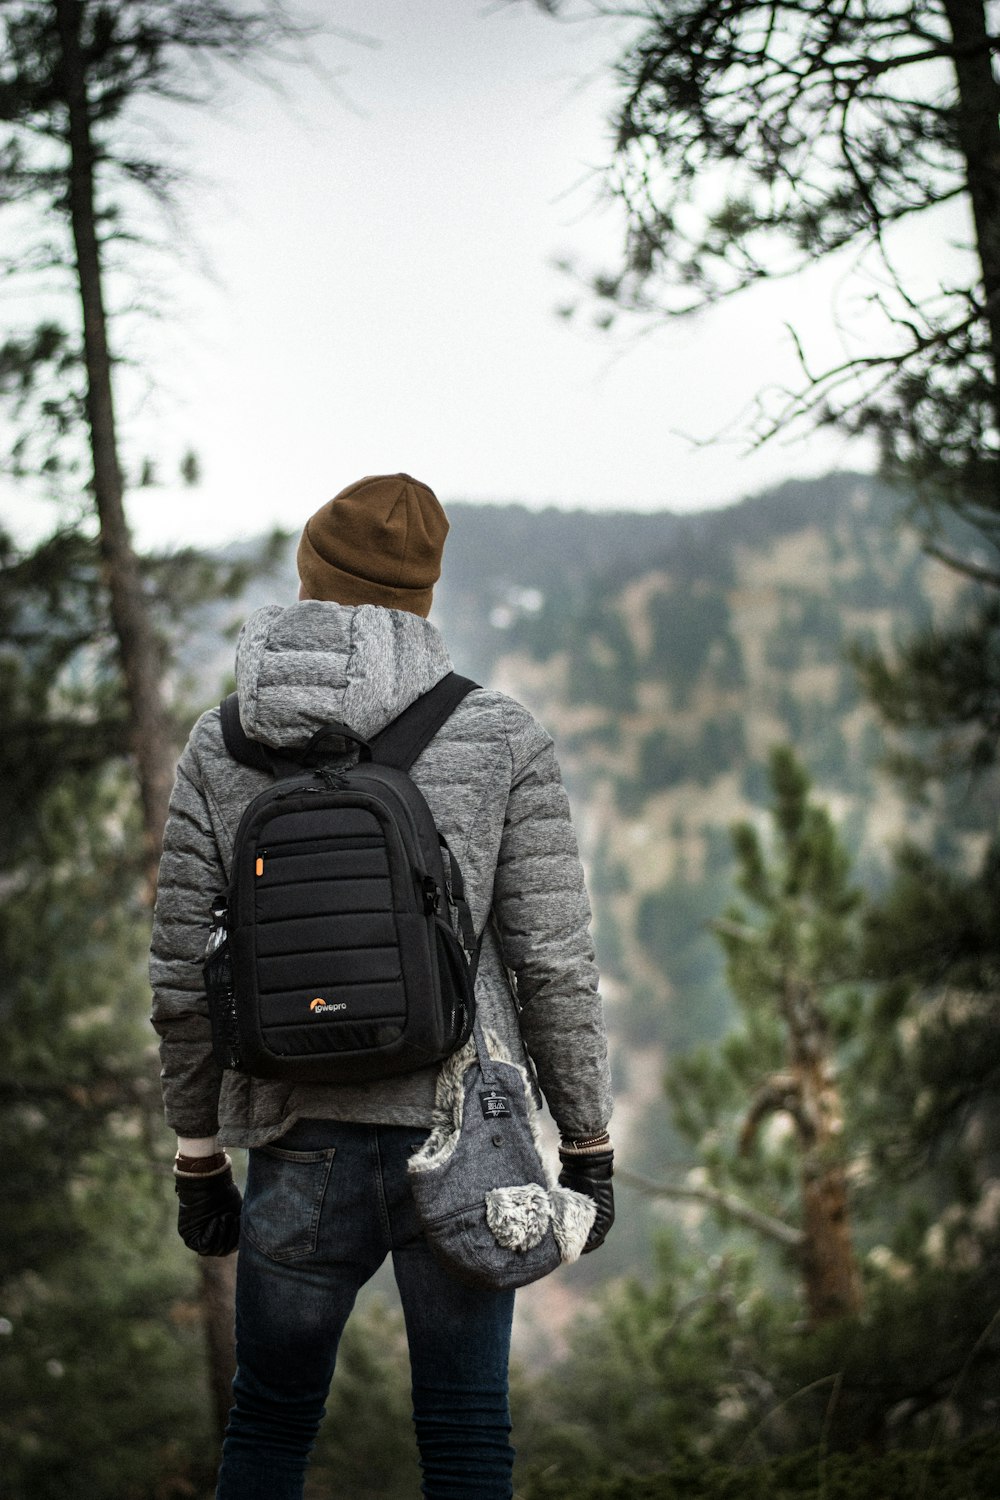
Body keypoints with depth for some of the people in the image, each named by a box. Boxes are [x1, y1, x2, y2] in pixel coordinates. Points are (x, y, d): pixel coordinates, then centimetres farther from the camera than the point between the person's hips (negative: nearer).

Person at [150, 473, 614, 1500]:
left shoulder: (220, 748, 0)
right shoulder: (500, 739, -4)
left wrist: (197, 1155, 13)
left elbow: (183, 977, 2)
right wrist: (588, 1145, 5)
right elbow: (553, 960, -5)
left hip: (301, 1150, 1)